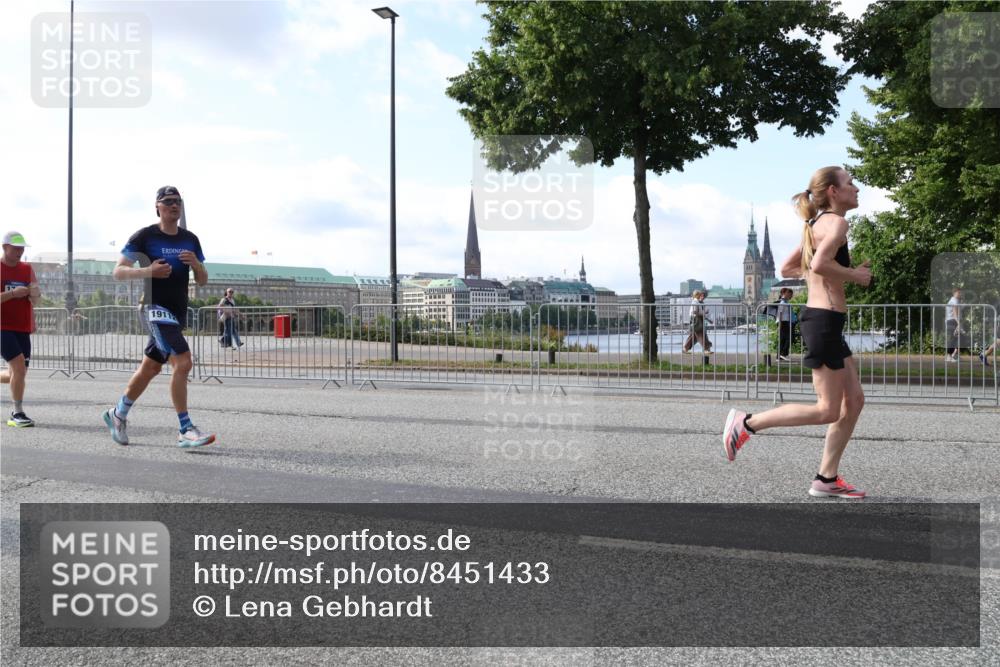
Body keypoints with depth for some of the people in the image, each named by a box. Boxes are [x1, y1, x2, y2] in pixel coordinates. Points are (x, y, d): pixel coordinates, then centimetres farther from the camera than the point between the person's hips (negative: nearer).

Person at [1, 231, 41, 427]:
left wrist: (35, 295, -10)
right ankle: (17, 413, -7)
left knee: (16, 375, 7)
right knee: (19, 366, -18)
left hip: (22, 329, 5)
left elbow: (35, 302, 12)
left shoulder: (27, 269, 11)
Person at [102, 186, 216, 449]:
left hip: (178, 312, 7)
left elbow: (202, 280, 12)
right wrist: (147, 271, -21)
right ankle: (185, 431, -17)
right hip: (155, 308, -7)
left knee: (150, 367, 15)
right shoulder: (144, 236, -4)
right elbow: (118, 272, -5)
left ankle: (118, 414, 36)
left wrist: (195, 264, -9)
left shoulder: (190, 240, 11)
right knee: (182, 362, -21)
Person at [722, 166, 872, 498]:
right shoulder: (835, 222, -10)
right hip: (825, 319, -10)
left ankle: (826, 479, 14)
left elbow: (786, 268, 23)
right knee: (828, 410, -5)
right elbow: (820, 264, -28)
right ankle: (747, 423, 0)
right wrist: (854, 275, -11)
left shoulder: (815, 225, 18)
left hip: (818, 317, 10)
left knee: (854, 401, 11)